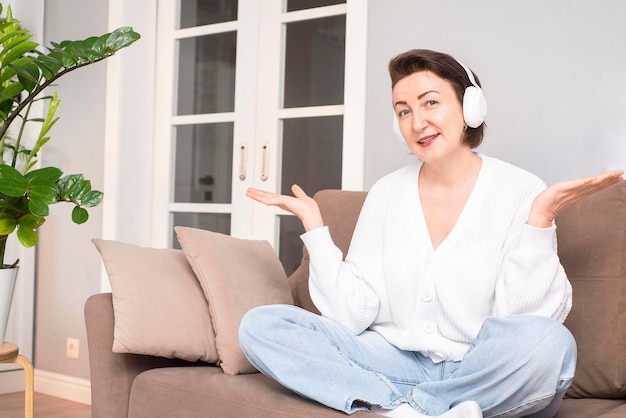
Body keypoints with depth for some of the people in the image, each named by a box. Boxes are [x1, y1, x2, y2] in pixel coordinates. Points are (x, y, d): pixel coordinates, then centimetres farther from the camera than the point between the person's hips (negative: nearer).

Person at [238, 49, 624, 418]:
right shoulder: (386, 195, 5)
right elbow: (351, 316, 0)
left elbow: (526, 317, -14)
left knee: (548, 341, -36)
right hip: (399, 362, 3)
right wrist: (314, 226, -4)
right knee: (260, 325, -12)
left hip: (485, 377, -3)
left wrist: (540, 219, -21)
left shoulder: (521, 191, -6)